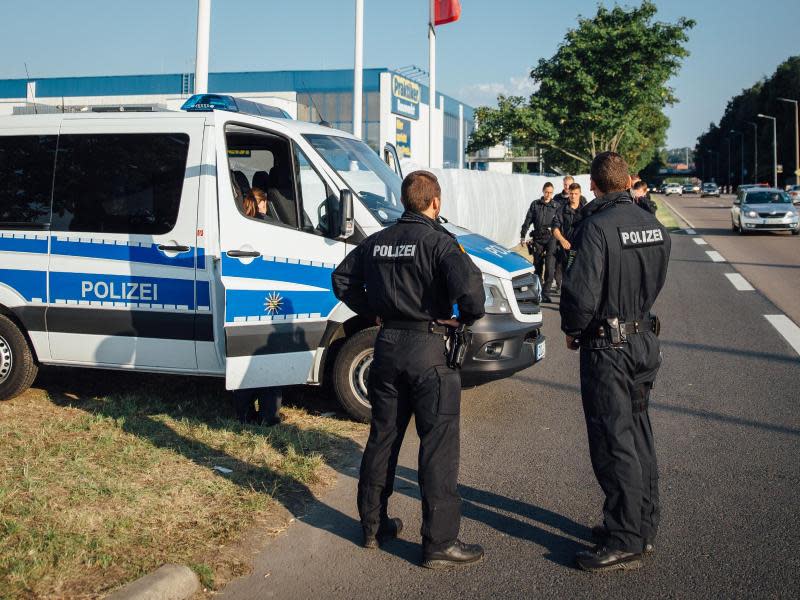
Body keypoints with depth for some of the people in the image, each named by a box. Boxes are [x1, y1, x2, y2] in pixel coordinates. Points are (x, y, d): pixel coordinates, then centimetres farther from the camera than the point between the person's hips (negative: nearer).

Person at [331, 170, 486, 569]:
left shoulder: (378, 241, 9)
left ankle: (373, 525, 28)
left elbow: (342, 278, 18)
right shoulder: (437, 240, -12)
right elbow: (468, 282, -27)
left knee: (382, 437, 17)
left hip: (387, 345, 7)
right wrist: (469, 316, -9)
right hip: (426, 348, -6)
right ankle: (440, 543, 2)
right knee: (438, 445, -1)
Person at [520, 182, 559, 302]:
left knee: (550, 267, -13)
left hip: (551, 238, -2)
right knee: (537, 266, 11)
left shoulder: (556, 206, 5)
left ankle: (546, 293, -10)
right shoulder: (535, 204, 8)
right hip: (538, 238, 2)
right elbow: (528, 220, 11)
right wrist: (523, 235, 8)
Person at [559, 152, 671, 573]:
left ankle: (624, 543, 5)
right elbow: (654, 285, 13)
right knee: (638, 435, 17)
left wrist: (572, 330, -6)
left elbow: (581, 292, -23)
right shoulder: (655, 226, 6)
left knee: (614, 444, -2)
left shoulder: (598, 226, -19)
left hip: (607, 348, -8)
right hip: (644, 341, 8)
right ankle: (644, 527, 28)